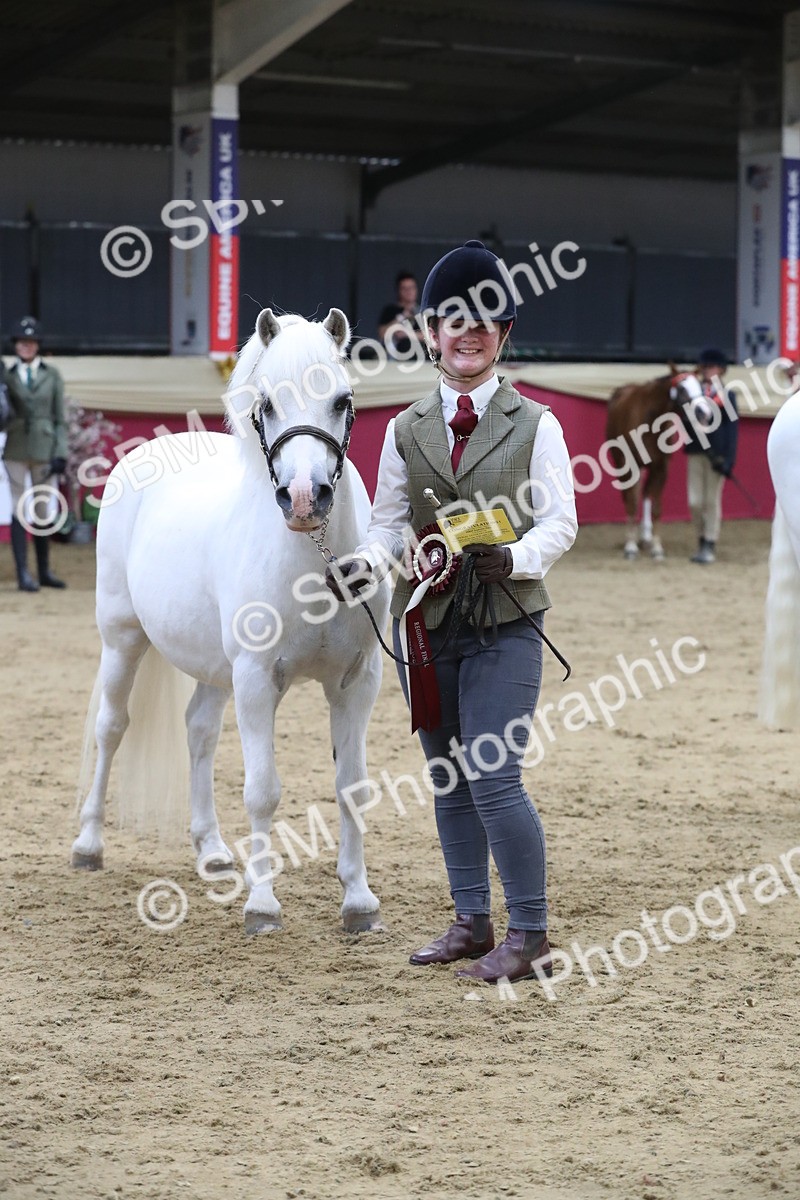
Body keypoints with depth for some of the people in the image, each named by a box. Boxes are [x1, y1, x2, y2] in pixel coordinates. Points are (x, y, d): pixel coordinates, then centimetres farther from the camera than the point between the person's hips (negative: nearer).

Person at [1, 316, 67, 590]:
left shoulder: (51, 375, 6)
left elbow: (59, 418, 4)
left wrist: (60, 454, -2)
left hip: (44, 449, 1)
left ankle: (44, 572, 14)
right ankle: (23, 573, -4)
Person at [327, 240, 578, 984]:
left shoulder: (534, 425, 0)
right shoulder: (406, 431, 8)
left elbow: (559, 519, -4)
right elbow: (389, 519, 7)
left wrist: (516, 559, -23)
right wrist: (365, 562, -14)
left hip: (504, 623, -4)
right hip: (426, 623, 4)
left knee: (493, 778, -12)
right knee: (448, 781, 11)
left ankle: (530, 937, -3)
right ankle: (472, 923, 23)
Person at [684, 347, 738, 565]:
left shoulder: (727, 397, -1)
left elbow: (732, 429, -5)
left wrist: (728, 459, -12)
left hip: (717, 455, -3)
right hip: (695, 452, 3)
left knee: (712, 500, 1)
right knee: (695, 501, 5)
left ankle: (710, 546, 7)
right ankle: (702, 540, 22)